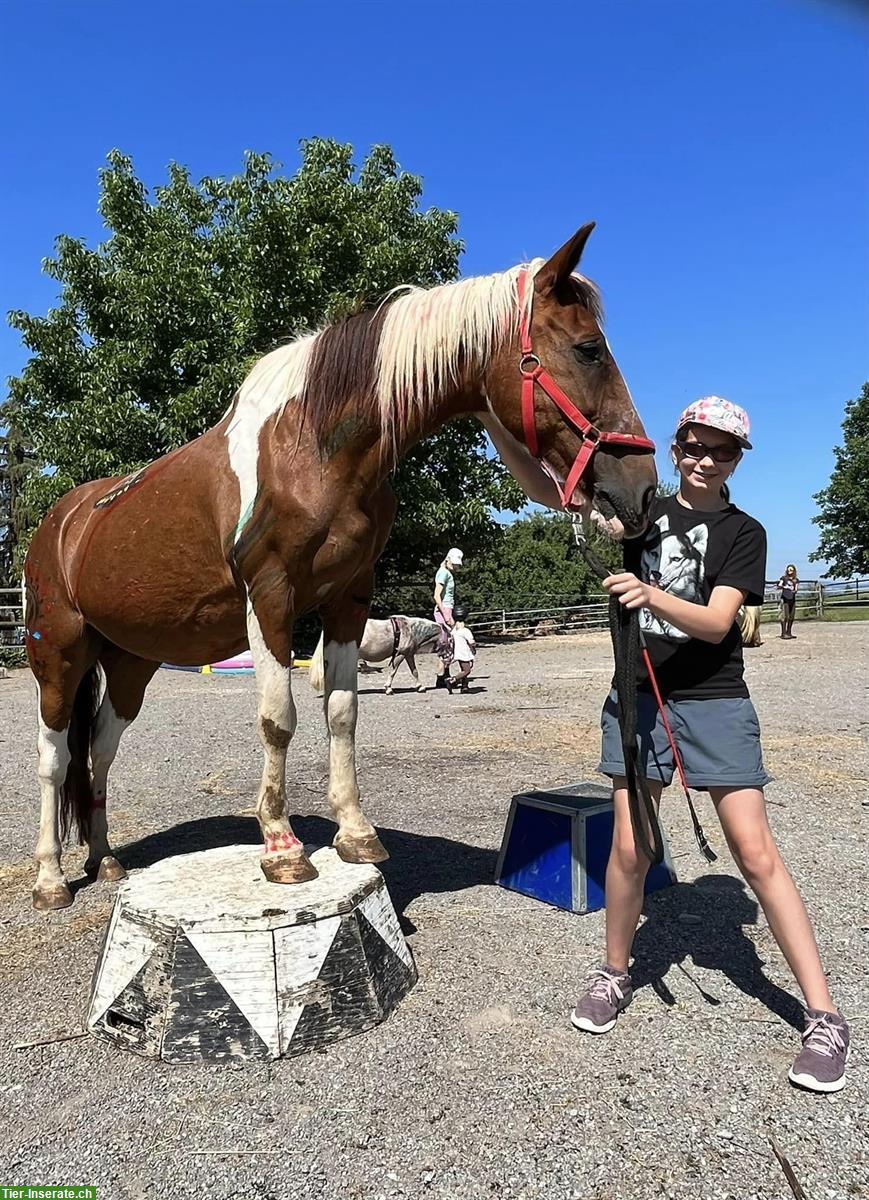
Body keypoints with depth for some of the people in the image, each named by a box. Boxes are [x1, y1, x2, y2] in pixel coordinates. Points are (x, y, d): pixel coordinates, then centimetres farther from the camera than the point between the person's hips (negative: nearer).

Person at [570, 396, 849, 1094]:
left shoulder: (744, 534, 0)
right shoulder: (647, 514, 9)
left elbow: (717, 623, -14)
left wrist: (649, 594, -32)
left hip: (714, 703, -2)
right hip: (639, 696, 2)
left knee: (756, 854, -3)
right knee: (629, 847, 1)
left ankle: (824, 1017, 10)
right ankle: (614, 974, 23)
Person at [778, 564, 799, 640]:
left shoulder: (796, 580, 14)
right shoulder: (784, 578, 6)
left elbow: (796, 589, 3)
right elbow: (779, 586, -5)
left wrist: (795, 591, -21)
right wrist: (784, 587, -27)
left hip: (792, 600, 4)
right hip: (785, 599, -4)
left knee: (791, 617, 5)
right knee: (785, 616, -11)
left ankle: (788, 632, 15)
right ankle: (783, 633, -13)